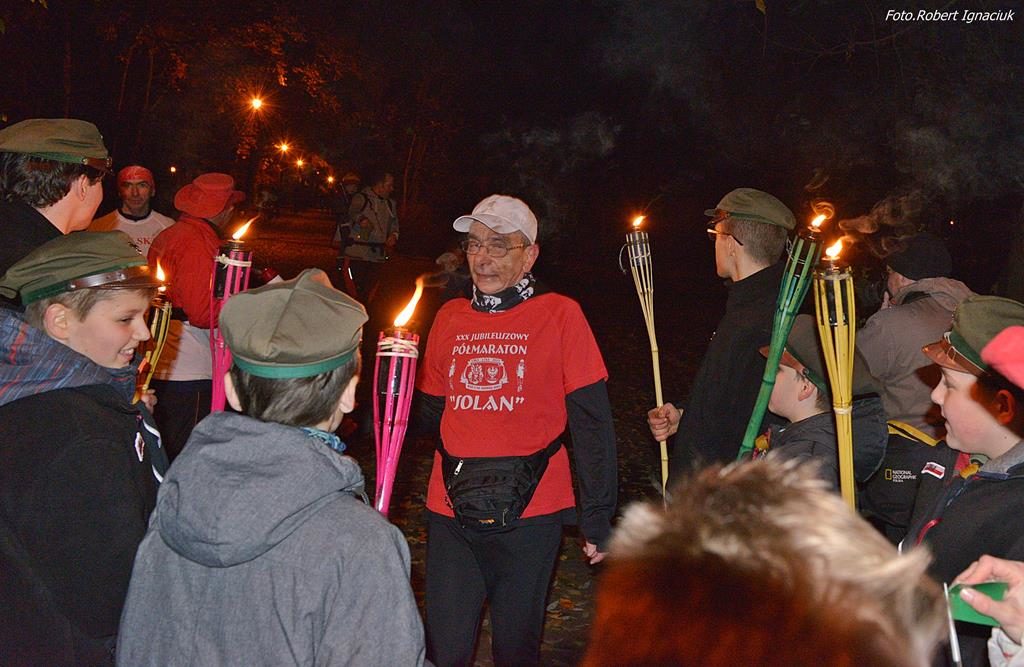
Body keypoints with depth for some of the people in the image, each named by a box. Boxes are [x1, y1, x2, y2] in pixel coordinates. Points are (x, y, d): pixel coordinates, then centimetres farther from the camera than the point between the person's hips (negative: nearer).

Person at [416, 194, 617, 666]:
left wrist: (598, 519, -9)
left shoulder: (559, 315, -6)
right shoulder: (449, 317, 7)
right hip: (451, 511, 3)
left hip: (528, 512, -3)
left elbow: (592, 424, -7)